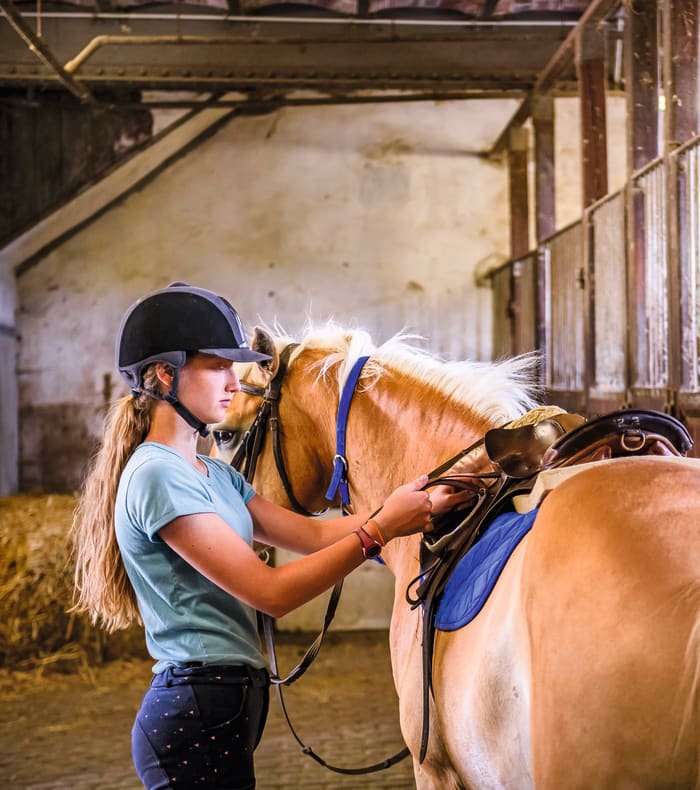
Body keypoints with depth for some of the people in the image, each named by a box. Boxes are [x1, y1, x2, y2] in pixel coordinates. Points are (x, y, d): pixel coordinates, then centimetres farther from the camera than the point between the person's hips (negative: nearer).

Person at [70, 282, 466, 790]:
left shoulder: (213, 474, 14)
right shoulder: (157, 476, -17)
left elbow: (311, 534, 8)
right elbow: (270, 593, -19)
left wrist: (423, 503, -1)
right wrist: (379, 529, -18)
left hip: (226, 706, 10)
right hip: (198, 713, -10)